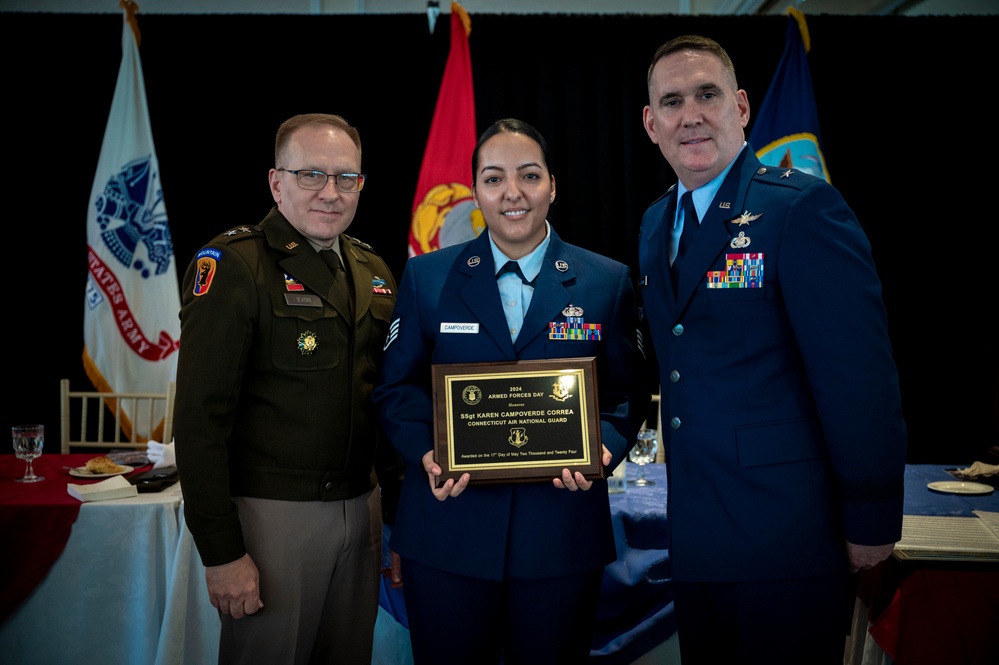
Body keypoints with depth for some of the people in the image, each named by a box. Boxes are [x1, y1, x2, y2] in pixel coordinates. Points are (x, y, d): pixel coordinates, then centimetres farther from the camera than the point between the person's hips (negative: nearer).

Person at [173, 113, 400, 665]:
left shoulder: (373, 272, 9)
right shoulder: (232, 265, -10)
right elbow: (200, 417, -14)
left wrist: (396, 502, 13)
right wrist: (220, 552, -16)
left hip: (361, 508, 6)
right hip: (270, 512, -6)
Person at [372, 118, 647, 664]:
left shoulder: (608, 282, 3)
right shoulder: (426, 277, 4)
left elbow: (625, 394, 4)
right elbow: (396, 387, 4)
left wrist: (603, 447, -16)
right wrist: (426, 452, -13)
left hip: (563, 534, 0)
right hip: (447, 535, 0)